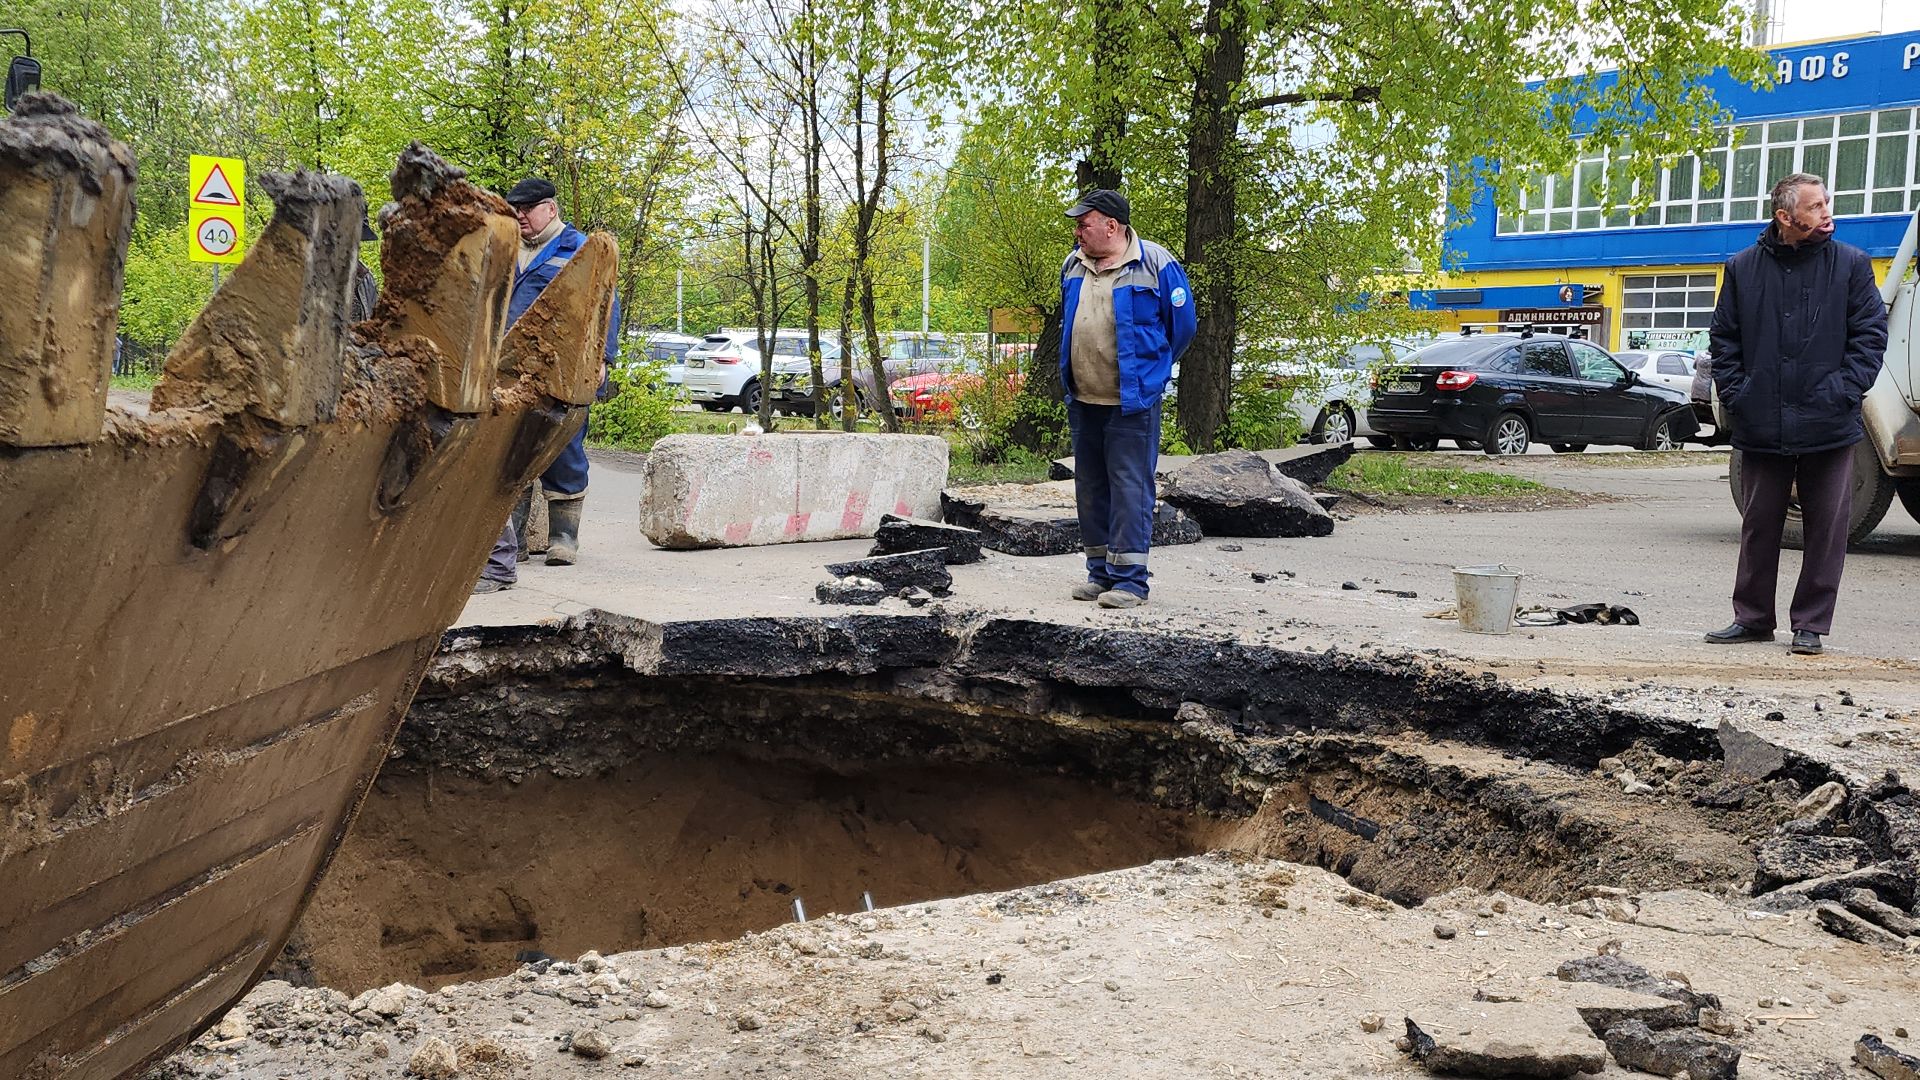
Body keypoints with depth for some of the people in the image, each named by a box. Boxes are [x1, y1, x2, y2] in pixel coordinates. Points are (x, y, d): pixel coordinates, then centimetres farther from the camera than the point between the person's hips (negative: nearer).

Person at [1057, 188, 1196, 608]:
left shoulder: (1154, 264, -9)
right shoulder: (1073, 266, 9)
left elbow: (1182, 325, 1)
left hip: (1132, 403, -6)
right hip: (1083, 401, 7)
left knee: (1130, 487, -7)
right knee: (1090, 488, 11)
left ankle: (1129, 578, -3)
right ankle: (1100, 572, 21)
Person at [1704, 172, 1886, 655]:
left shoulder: (1852, 264, 2)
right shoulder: (1743, 268, 6)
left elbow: (1871, 334, 1)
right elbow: (1724, 338, 10)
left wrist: (1844, 392, -10)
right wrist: (1735, 395, -1)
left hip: (1829, 428, -1)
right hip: (1762, 427, 1)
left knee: (1826, 529, 3)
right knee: (1759, 526, 10)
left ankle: (1811, 624, 13)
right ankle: (1752, 618, 21)